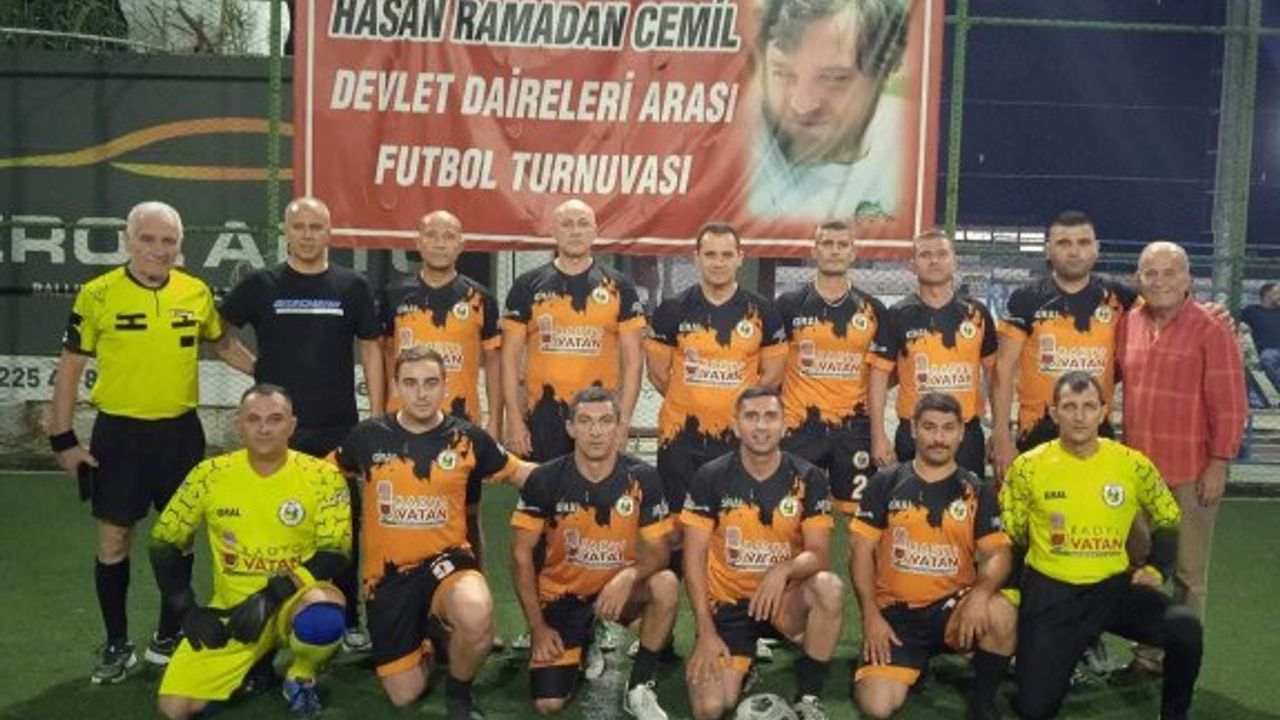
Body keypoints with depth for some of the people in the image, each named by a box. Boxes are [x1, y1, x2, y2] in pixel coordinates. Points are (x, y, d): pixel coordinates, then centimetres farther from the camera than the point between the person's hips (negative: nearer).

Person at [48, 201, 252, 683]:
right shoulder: (97, 294, -7)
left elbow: (222, 343, 18)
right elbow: (70, 367, -2)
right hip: (119, 432, -2)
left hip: (181, 431, 3)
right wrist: (62, 439, -5)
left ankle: (168, 636, 26)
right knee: (113, 539, 4)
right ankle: (117, 645, 21)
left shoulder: (197, 293, 0)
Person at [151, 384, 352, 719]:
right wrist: (188, 611, -3)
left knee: (322, 621, -38)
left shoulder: (322, 476, -10)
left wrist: (272, 595, -22)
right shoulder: (210, 475, -4)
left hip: (295, 600, -2)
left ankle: (301, 676, -1)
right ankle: (255, 665, 18)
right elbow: (165, 543, 6)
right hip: (232, 609, 3)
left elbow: (335, 555, -12)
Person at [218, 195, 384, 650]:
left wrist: (376, 416, 0)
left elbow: (371, 351, 5)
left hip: (339, 428, 0)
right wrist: (251, 365, 1)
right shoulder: (260, 285, 4)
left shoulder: (352, 286, 4)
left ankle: (348, 620, 18)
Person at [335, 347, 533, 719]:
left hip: (446, 559, -1)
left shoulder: (468, 438, -3)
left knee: (476, 617, -36)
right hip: (388, 572, 1)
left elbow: (518, 472, 9)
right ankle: (427, 637, 38)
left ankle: (459, 690, -2)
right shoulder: (367, 437, -2)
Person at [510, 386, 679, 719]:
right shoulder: (544, 480, -13)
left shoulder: (642, 478, -12)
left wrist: (630, 576, -32)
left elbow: (658, 551, -8)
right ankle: (582, 646, 22)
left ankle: (639, 688, -10)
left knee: (666, 584, -31)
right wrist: (537, 627, -8)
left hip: (618, 590, 1)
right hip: (562, 596, 0)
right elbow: (522, 554, -5)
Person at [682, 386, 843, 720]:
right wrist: (706, 631, -13)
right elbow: (695, 559, -6)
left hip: (785, 598, 1)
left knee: (830, 588, -33)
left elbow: (818, 554, -10)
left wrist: (784, 570, -32)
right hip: (728, 603, -1)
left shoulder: (808, 478, -6)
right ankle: (744, 662, 16)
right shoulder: (710, 477, -8)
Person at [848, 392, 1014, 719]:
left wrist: (980, 593, -25)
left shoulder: (978, 491, 6)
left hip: (953, 605, 1)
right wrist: (871, 615, -9)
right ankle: (915, 662, 14)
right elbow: (861, 550, 1)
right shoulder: (886, 483, 3)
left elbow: (998, 553, -3)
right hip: (895, 611, -1)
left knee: (1001, 613, -33)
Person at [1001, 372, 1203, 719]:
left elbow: (1169, 520, 14)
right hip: (1050, 590, -1)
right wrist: (1020, 590, -3)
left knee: (1185, 629, -27)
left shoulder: (1133, 464, -3)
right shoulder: (1027, 467, -7)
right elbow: (1009, 535, 4)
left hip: (1114, 586, 1)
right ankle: (1068, 649, 29)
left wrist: (1156, 569, 2)